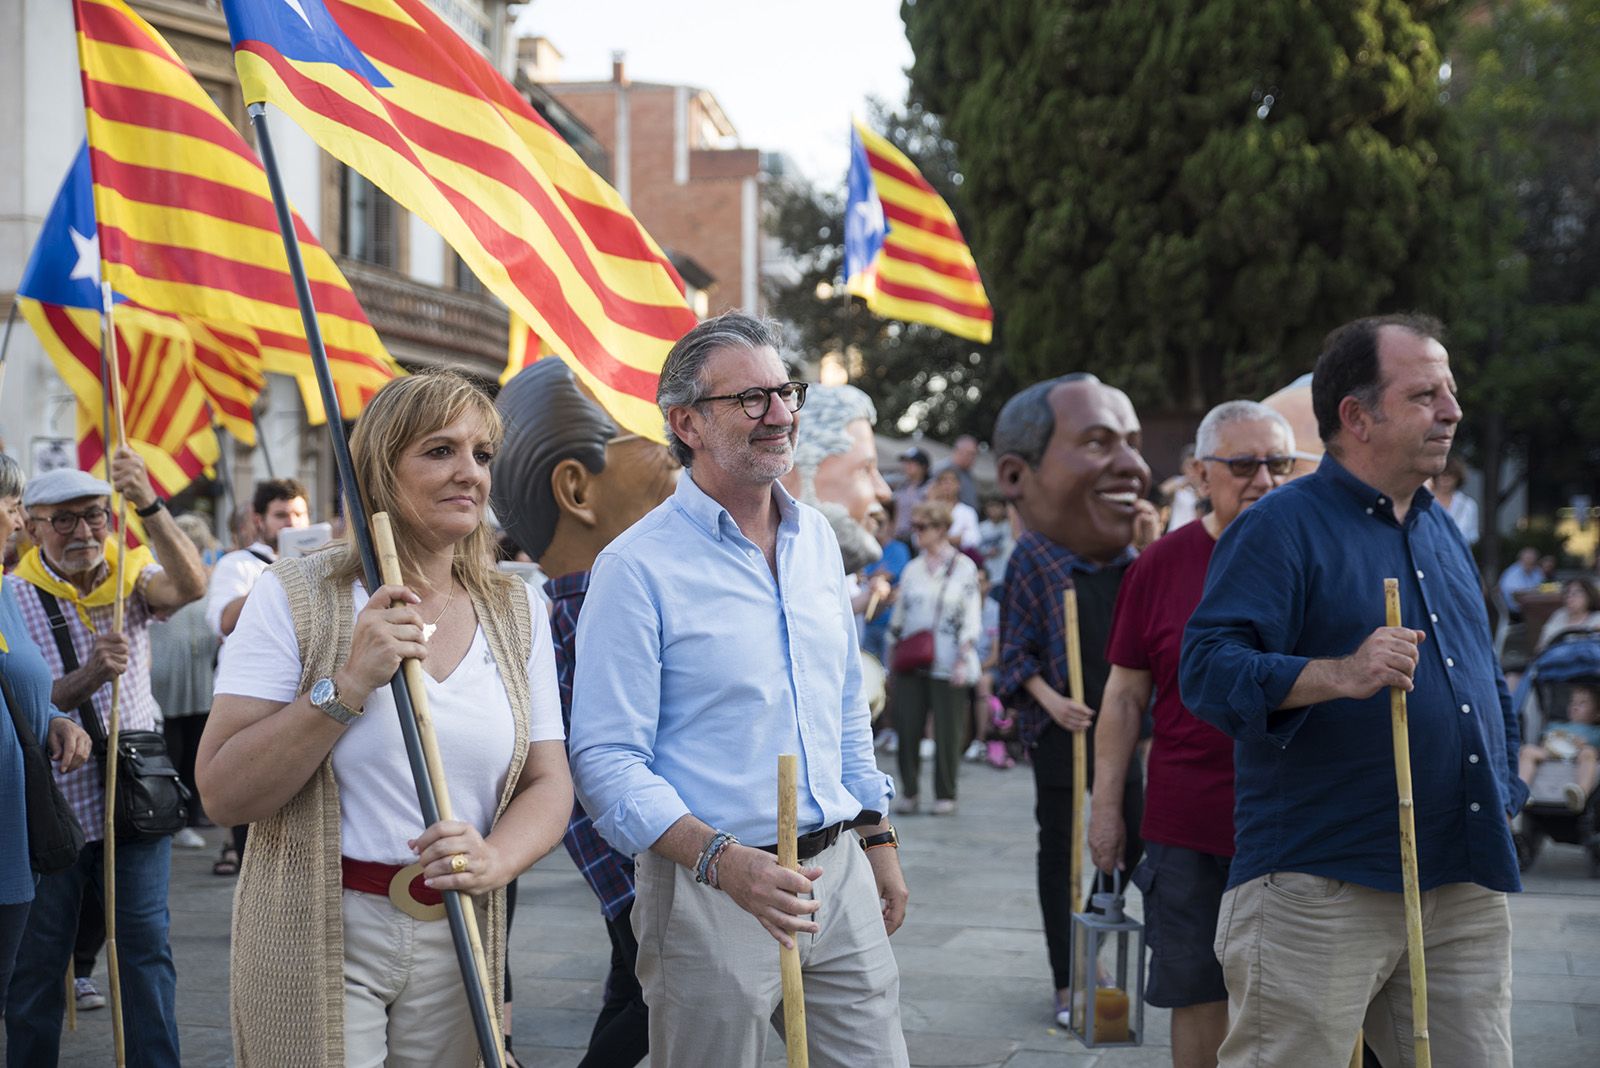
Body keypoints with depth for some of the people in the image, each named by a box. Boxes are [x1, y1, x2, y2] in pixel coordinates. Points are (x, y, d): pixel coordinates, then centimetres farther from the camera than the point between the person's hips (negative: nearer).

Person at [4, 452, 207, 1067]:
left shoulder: (131, 577, 4)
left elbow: (190, 586, -19)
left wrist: (150, 506, -33)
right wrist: (88, 677, -29)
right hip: (50, 804, -1)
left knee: (145, 946, 1)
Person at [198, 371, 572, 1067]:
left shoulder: (515, 613, 6)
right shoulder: (295, 597, -7)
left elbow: (549, 783, 4)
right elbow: (224, 795, -12)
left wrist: (494, 860, -17)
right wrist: (349, 685, -21)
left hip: (459, 941, 4)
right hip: (317, 938, -4)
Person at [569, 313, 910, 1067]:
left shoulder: (816, 539, 11)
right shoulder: (637, 567, -11)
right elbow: (605, 760, -16)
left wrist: (877, 837, 19)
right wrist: (722, 861, -28)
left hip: (840, 872, 6)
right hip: (709, 892, -6)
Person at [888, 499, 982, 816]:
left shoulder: (964, 568, 1)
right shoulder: (912, 569, 14)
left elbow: (971, 619, -2)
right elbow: (899, 615, 18)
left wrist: (963, 661, -10)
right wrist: (895, 647, 9)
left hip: (948, 667, -4)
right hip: (911, 663, 4)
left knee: (947, 734, -1)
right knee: (907, 728, 0)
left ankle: (945, 795, 10)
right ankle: (909, 792, 11)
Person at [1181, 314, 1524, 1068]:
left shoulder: (1441, 531, 19)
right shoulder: (1282, 525, -6)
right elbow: (1207, 669, -19)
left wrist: (1504, 793, 19)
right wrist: (1337, 676, -32)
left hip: (1466, 892, 7)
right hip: (1322, 885, -7)